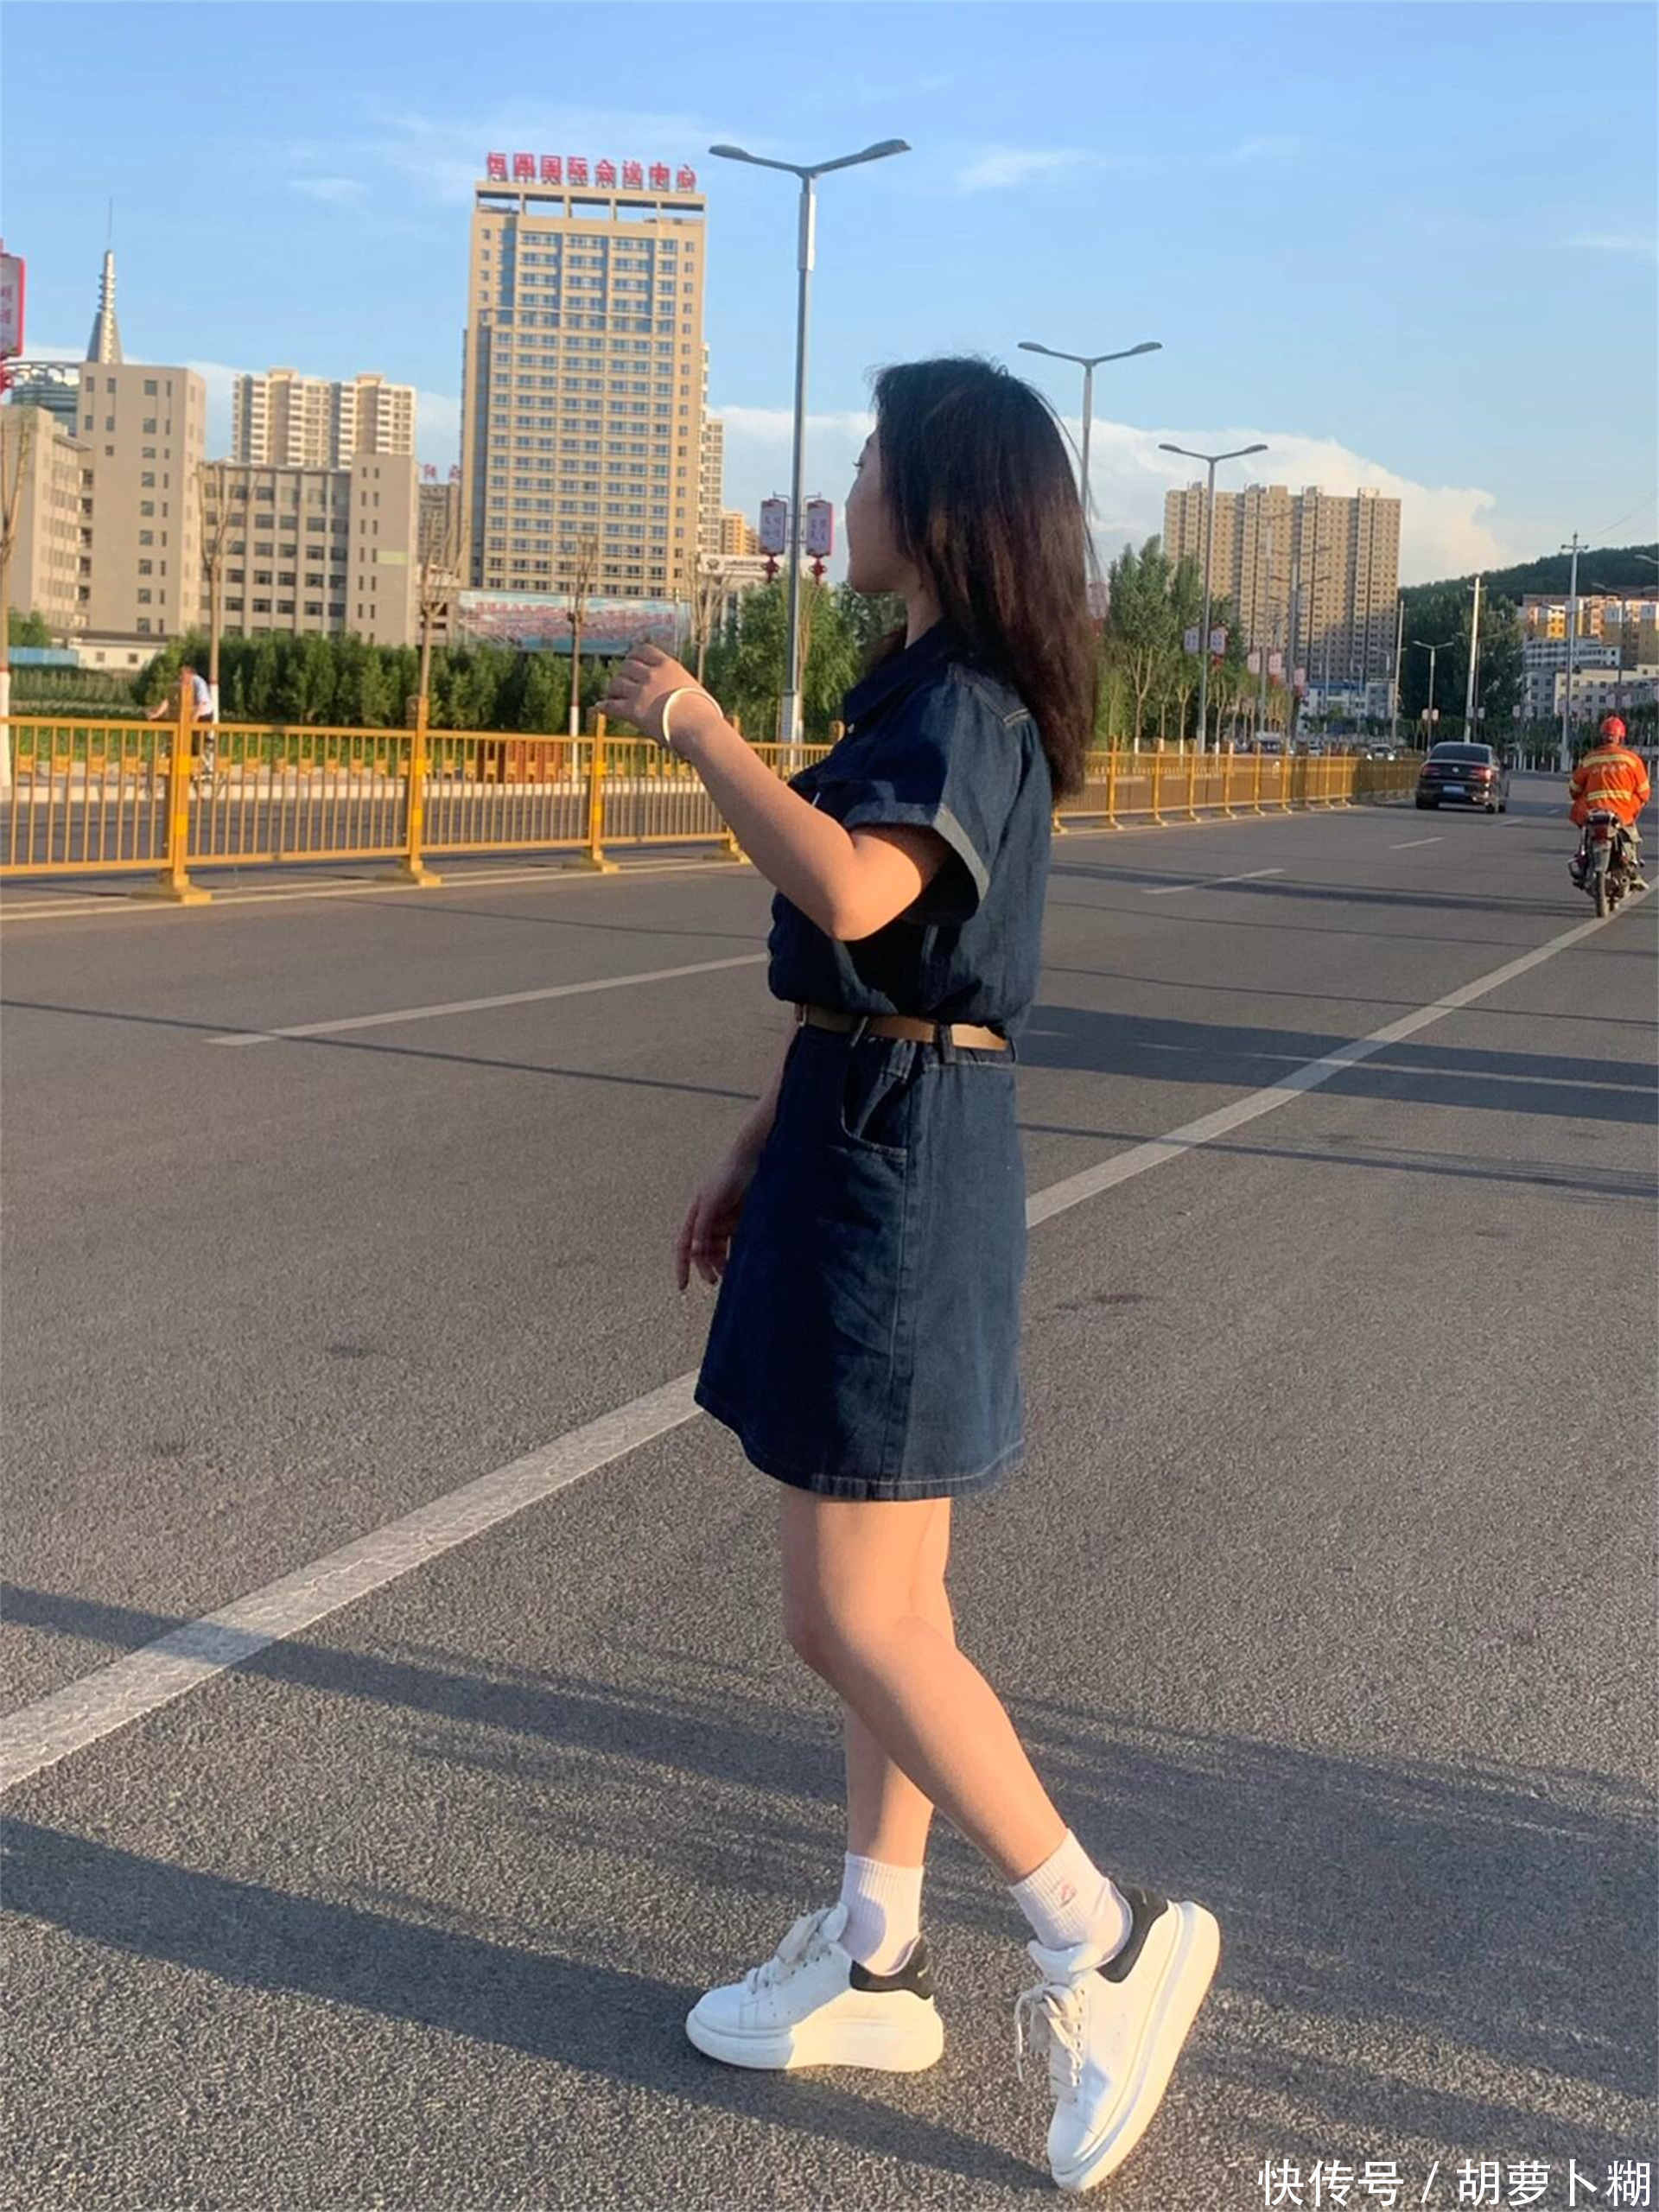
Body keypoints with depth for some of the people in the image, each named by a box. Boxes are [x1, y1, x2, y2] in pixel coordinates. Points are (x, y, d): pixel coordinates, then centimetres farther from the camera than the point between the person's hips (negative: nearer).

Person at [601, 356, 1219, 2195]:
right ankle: (874, 1963, 26)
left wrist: (697, 729, -22)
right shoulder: (929, 698, 16)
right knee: (885, 1600, 15)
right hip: (863, 1151, 10)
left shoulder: (961, 708, -15)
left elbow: (849, 896, -35)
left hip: (898, 1169, -10)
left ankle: (1106, 1945, 7)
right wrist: (756, 1152, 20)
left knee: (851, 1619, -5)